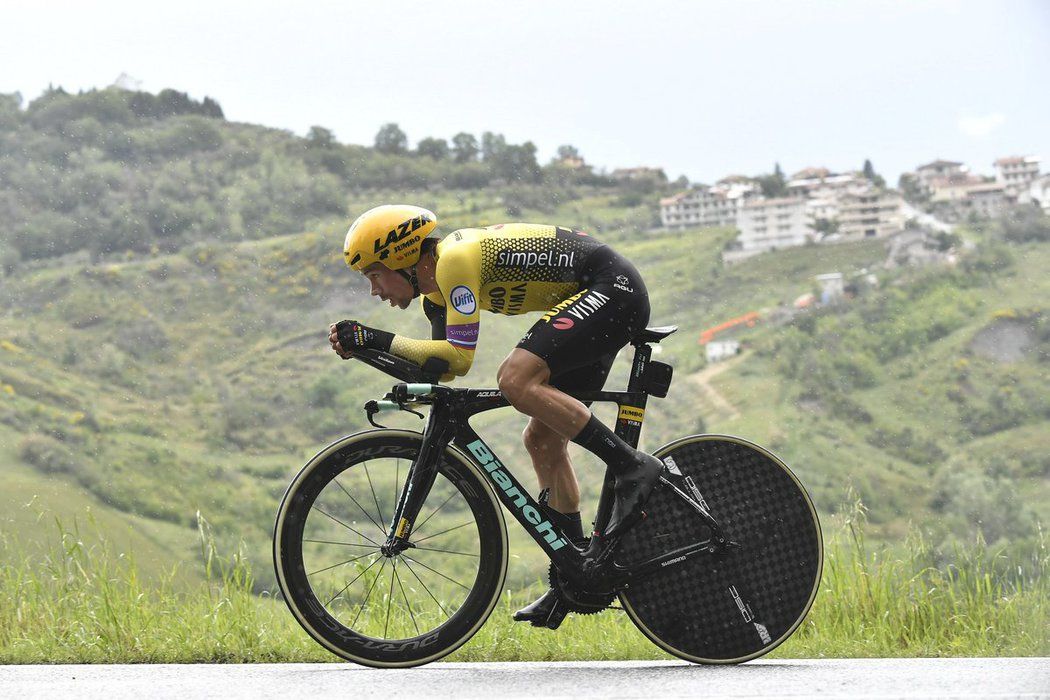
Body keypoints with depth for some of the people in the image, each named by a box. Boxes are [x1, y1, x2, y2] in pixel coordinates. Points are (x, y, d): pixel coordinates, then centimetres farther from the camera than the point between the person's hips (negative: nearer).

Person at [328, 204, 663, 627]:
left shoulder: (456, 259, -20)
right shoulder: (437, 281, 9)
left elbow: (460, 357, -24)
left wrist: (376, 339, -20)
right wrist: (363, 346, -3)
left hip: (612, 288, -10)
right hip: (608, 298, 10)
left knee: (516, 379, -27)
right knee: (543, 440, 10)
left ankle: (632, 466, -20)